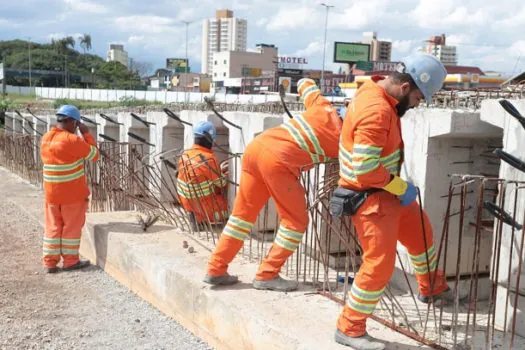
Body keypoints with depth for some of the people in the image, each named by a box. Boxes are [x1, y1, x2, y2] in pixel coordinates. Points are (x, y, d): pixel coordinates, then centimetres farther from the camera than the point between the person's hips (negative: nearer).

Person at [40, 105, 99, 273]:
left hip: (51, 192, 6)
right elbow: (94, 155, -8)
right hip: (73, 193, -6)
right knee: (72, 226, 6)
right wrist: (86, 133, -1)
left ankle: (50, 262, 14)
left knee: (53, 226, 11)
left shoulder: (46, 138, 4)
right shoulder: (72, 140, -18)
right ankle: (70, 261, 14)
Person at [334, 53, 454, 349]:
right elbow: (365, 170, -31)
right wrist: (401, 187, -18)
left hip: (386, 189, 10)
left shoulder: (376, 90, 0)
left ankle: (432, 288, 49)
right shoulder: (376, 112, -30)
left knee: (421, 232, 24)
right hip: (369, 196, -10)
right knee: (380, 264, -6)